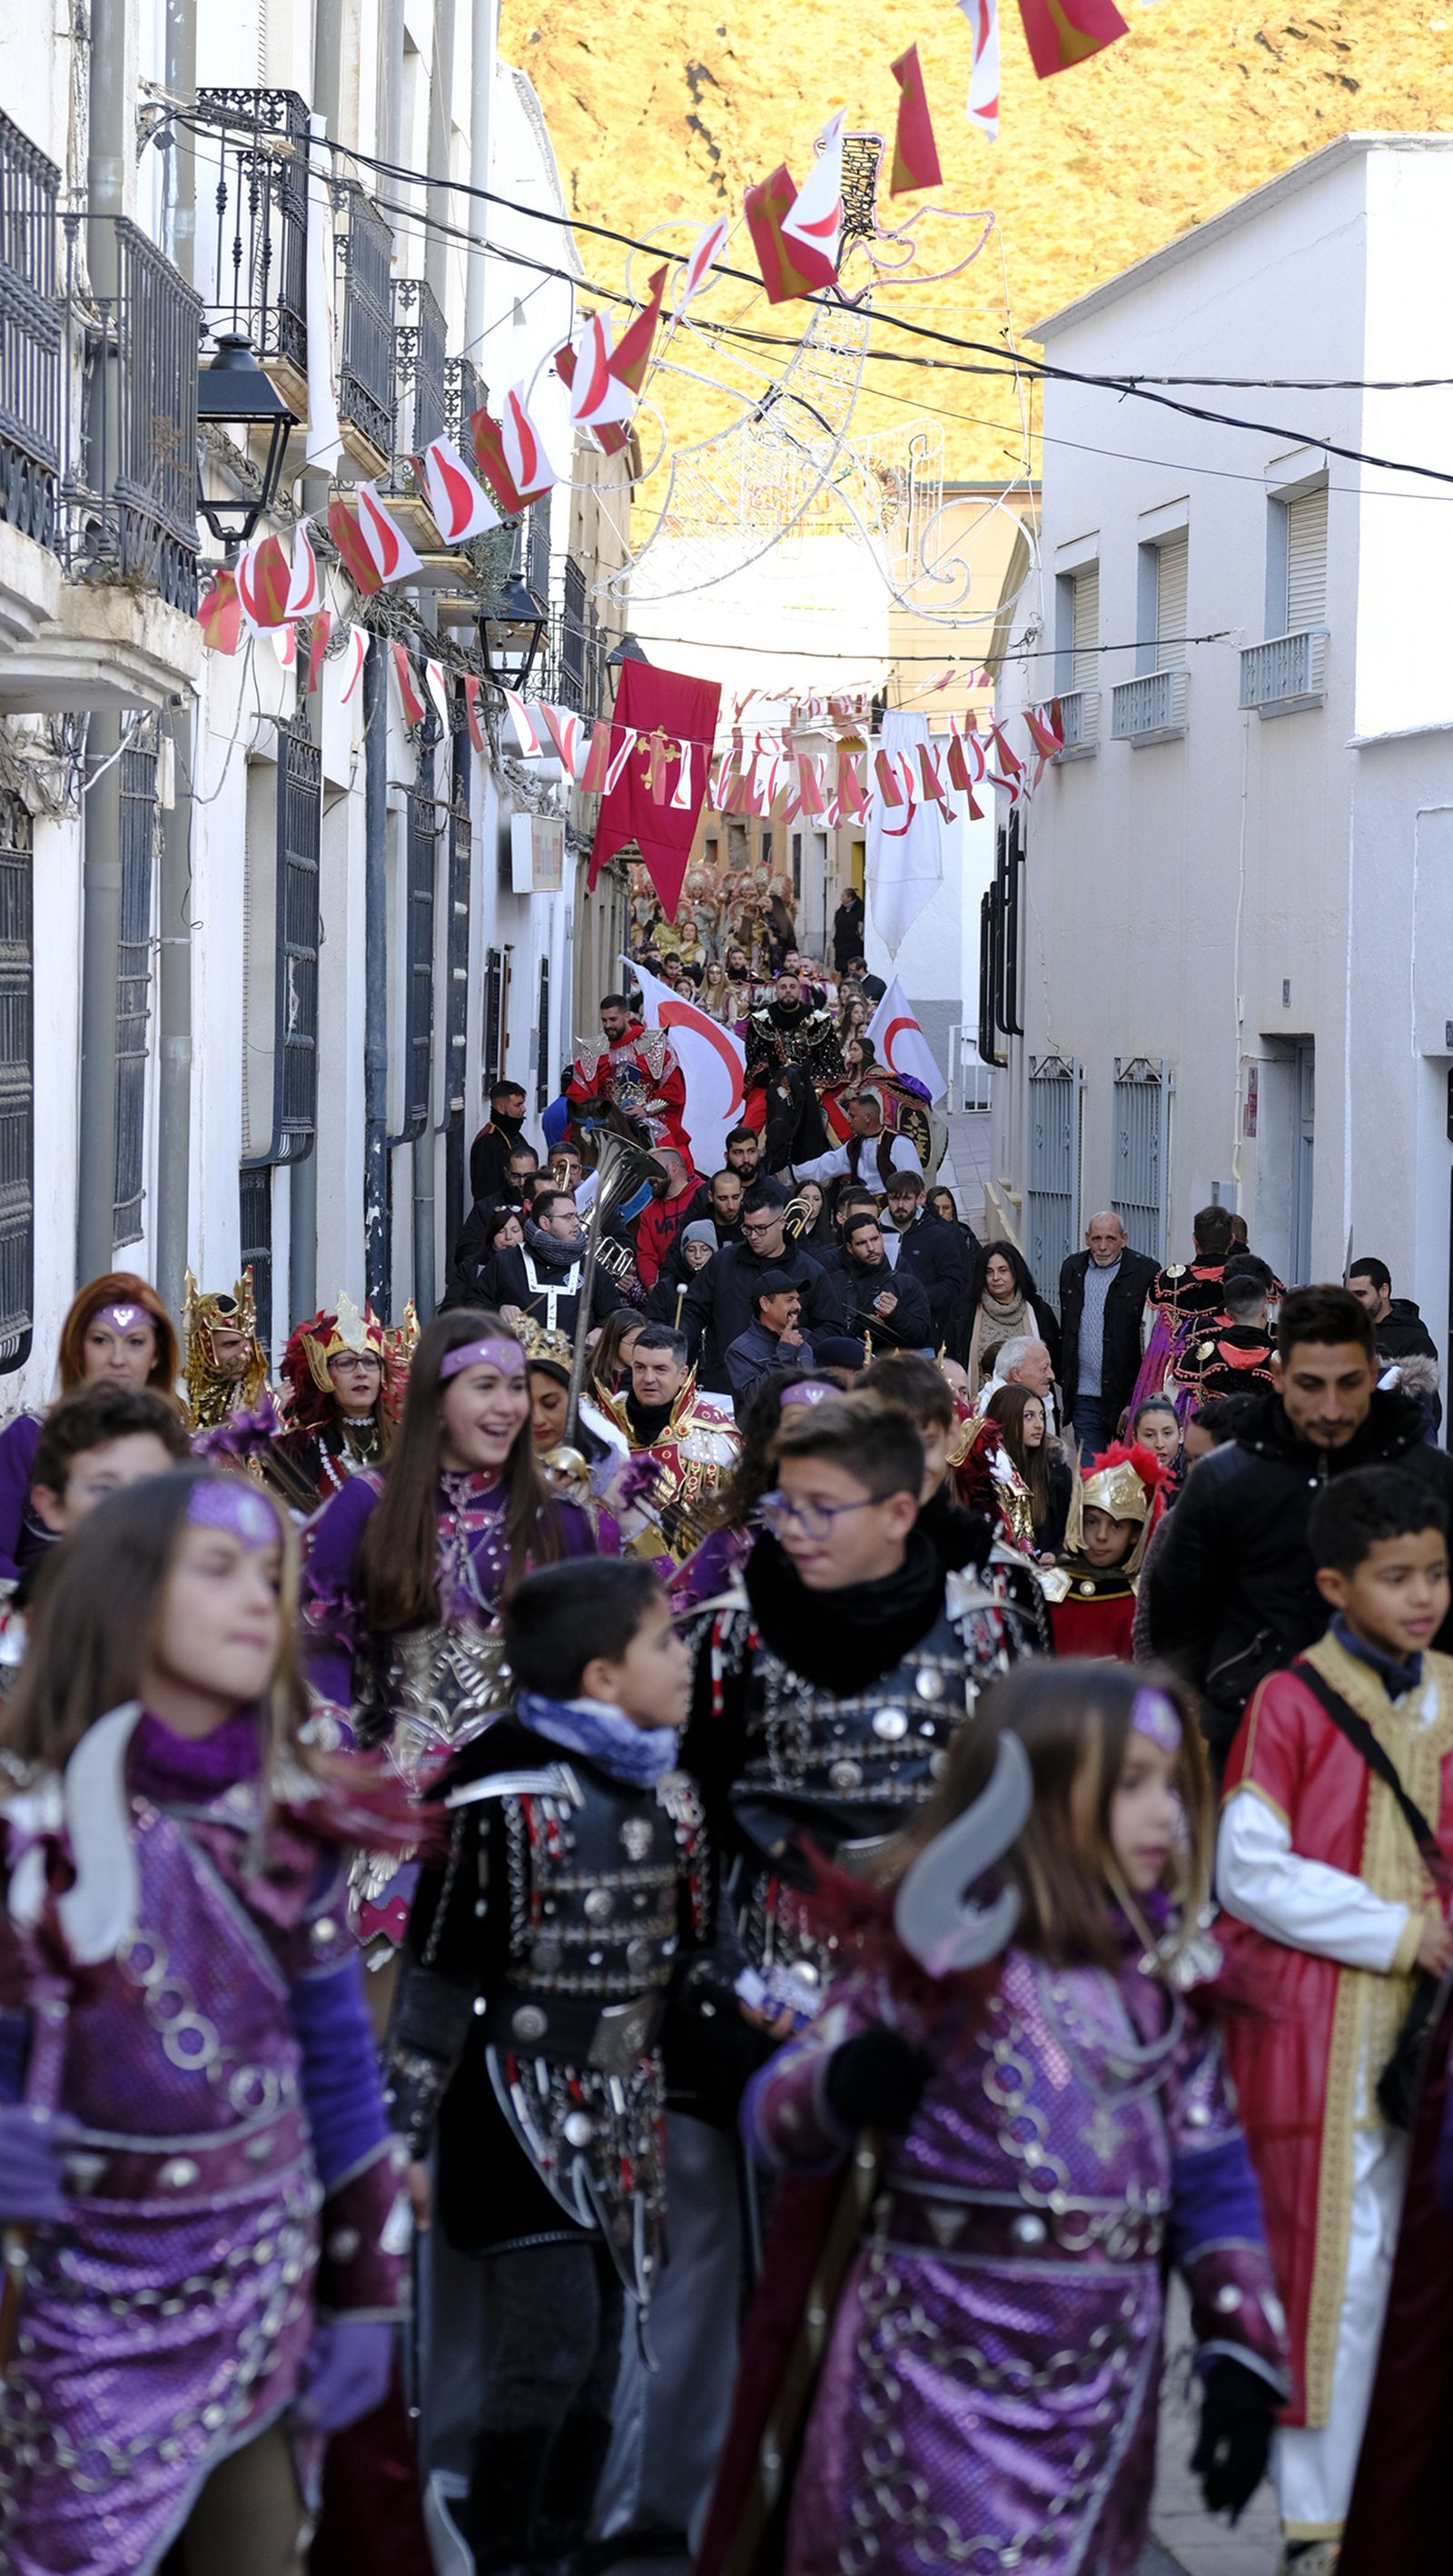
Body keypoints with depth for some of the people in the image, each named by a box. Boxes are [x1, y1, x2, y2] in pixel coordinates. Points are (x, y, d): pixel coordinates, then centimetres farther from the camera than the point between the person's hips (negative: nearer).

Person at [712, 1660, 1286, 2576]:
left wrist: (1243, 2360, 3)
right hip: (943, 2370, -5)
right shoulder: (931, 1951, -8)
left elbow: (1212, 2175, 11)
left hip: (1105, 2385, 5)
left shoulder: (1164, 1974, 7)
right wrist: (843, 2088, -28)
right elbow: (775, 2116, -6)